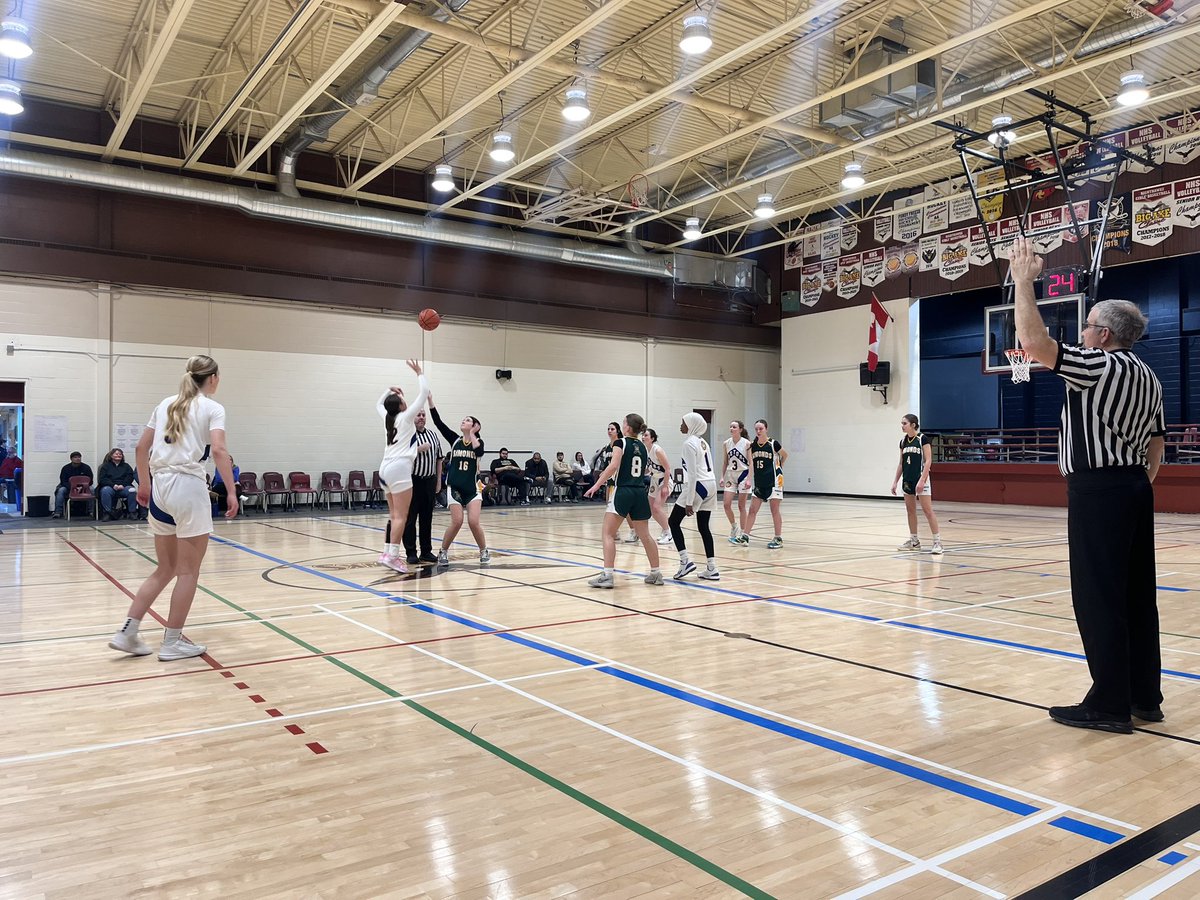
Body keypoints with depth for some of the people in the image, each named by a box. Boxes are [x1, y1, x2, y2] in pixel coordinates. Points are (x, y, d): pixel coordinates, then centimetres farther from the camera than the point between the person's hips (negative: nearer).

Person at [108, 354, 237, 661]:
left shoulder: (166, 404, 15)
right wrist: (232, 492, -15)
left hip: (160, 487, 7)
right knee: (188, 571, 5)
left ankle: (127, 632, 15)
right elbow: (218, 451, -16)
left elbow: (142, 447, 16)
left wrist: (144, 484, 25)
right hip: (188, 487, -7)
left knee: (165, 569, 18)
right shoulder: (213, 408, -3)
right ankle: (172, 642, 11)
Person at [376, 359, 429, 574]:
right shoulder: (405, 417, -1)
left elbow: (379, 405, 39)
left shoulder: (387, 419, 15)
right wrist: (419, 373, 9)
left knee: (394, 514, 12)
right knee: (401, 516, -9)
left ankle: (387, 552, 10)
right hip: (399, 469, -8)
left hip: (386, 468, 8)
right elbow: (424, 393, -1)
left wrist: (388, 391, 32)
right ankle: (392, 556, -14)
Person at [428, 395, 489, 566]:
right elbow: (439, 423, -2)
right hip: (454, 488, 1)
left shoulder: (479, 441, 3)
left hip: (472, 488, -1)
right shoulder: (454, 439, 8)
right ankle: (443, 552, 12)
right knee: (456, 522, -8)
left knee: (474, 522, -10)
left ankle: (484, 551, 11)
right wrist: (430, 400, -8)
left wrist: (472, 434, -12)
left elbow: (479, 452, -21)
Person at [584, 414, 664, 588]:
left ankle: (607, 576, -13)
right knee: (645, 535, 15)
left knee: (608, 534, -4)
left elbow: (614, 466, -18)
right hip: (640, 492, 7)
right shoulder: (642, 446, 15)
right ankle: (656, 573, 20)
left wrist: (597, 484, -18)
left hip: (622, 491, -6)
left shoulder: (621, 443, -4)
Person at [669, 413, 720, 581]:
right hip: (711, 485, 9)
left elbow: (692, 474, -16)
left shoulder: (689, 443, -11)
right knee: (704, 526, 11)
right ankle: (712, 569, 10)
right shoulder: (702, 441, 16)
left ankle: (686, 561, -7)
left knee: (674, 521, 2)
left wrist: (689, 501, -17)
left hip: (698, 486, -9)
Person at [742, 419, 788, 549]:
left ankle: (778, 539, 9)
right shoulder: (753, 445, 3)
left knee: (775, 510, 1)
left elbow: (785, 455, 8)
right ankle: (745, 536, 10)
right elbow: (751, 463, 10)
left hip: (773, 481, -4)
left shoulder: (773, 444, -8)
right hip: (759, 482, 5)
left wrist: (778, 467, 10)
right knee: (752, 510, 5)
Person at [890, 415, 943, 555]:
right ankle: (914, 541, 18)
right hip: (907, 480, 7)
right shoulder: (903, 441, 9)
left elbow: (928, 461, -13)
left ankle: (937, 541, -4)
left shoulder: (923, 439, -10)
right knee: (910, 510, 10)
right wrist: (895, 481, 11)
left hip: (920, 479, -7)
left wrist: (922, 480, -21)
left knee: (927, 510, -8)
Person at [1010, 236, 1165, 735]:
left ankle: (1110, 704, 1)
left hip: (1098, 490, -9)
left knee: (1099, 597, -5)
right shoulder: (1147, 377, 17)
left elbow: (1034, 341, -22)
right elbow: (1155, 449, 20)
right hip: (1135, 488, 10)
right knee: (1136, 595, 12)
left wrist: (1024, 281, -12)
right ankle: (1145, 697, 20)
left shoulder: (1099, 365, -12)